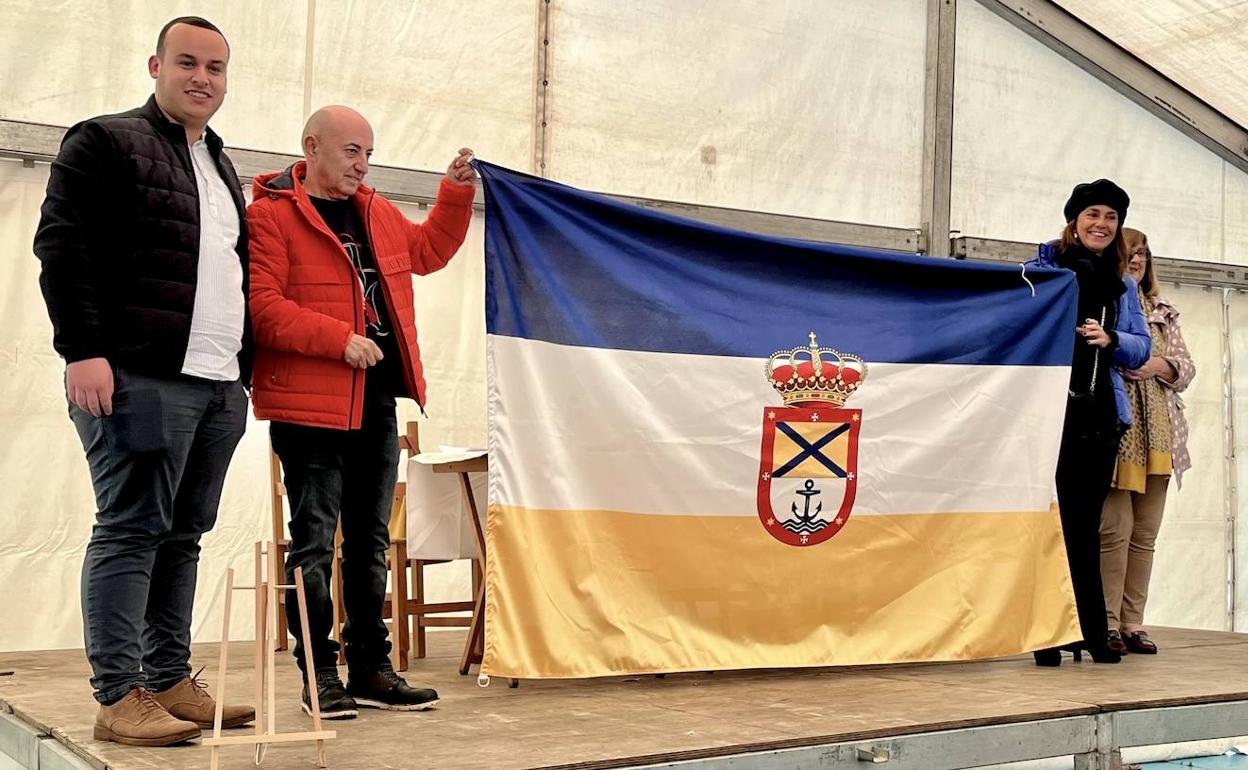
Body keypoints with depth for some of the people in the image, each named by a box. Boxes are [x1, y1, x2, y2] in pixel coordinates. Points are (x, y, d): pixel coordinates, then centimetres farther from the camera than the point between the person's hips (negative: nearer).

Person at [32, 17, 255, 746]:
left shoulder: (222, 167, 23)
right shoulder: (106, 141, 0)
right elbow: (62, 246, -9)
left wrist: (245, 367, 18)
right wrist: (83, 351, -18)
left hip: (218, 385, 7)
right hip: (140, 378, -7)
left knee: (183, 535, 9)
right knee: (131, 531, -6)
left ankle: (170, 683, 16)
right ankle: (120, 698, -1)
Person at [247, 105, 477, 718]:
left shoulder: (377, 213, 16)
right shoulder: (270, 215, -8)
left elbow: (427, 251, 31)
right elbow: (262, 306, -17)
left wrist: (456, 193, 18)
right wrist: (341, 340, -21)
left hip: (377, 404, 8)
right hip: (311, 407, -8)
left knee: (370, 542, 13)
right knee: (314, 542, -1)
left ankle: (370, 668, 22)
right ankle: (320, 673, 9)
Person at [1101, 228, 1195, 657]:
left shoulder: (1162, 312, 19)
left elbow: (1186, 367, 14)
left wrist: (1158, 365, -5)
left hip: (1158, 436, 5)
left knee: (1145, 533, 6)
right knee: (1115, 530, -9)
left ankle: (1133, 623, 12)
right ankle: (1109, 624, -2)